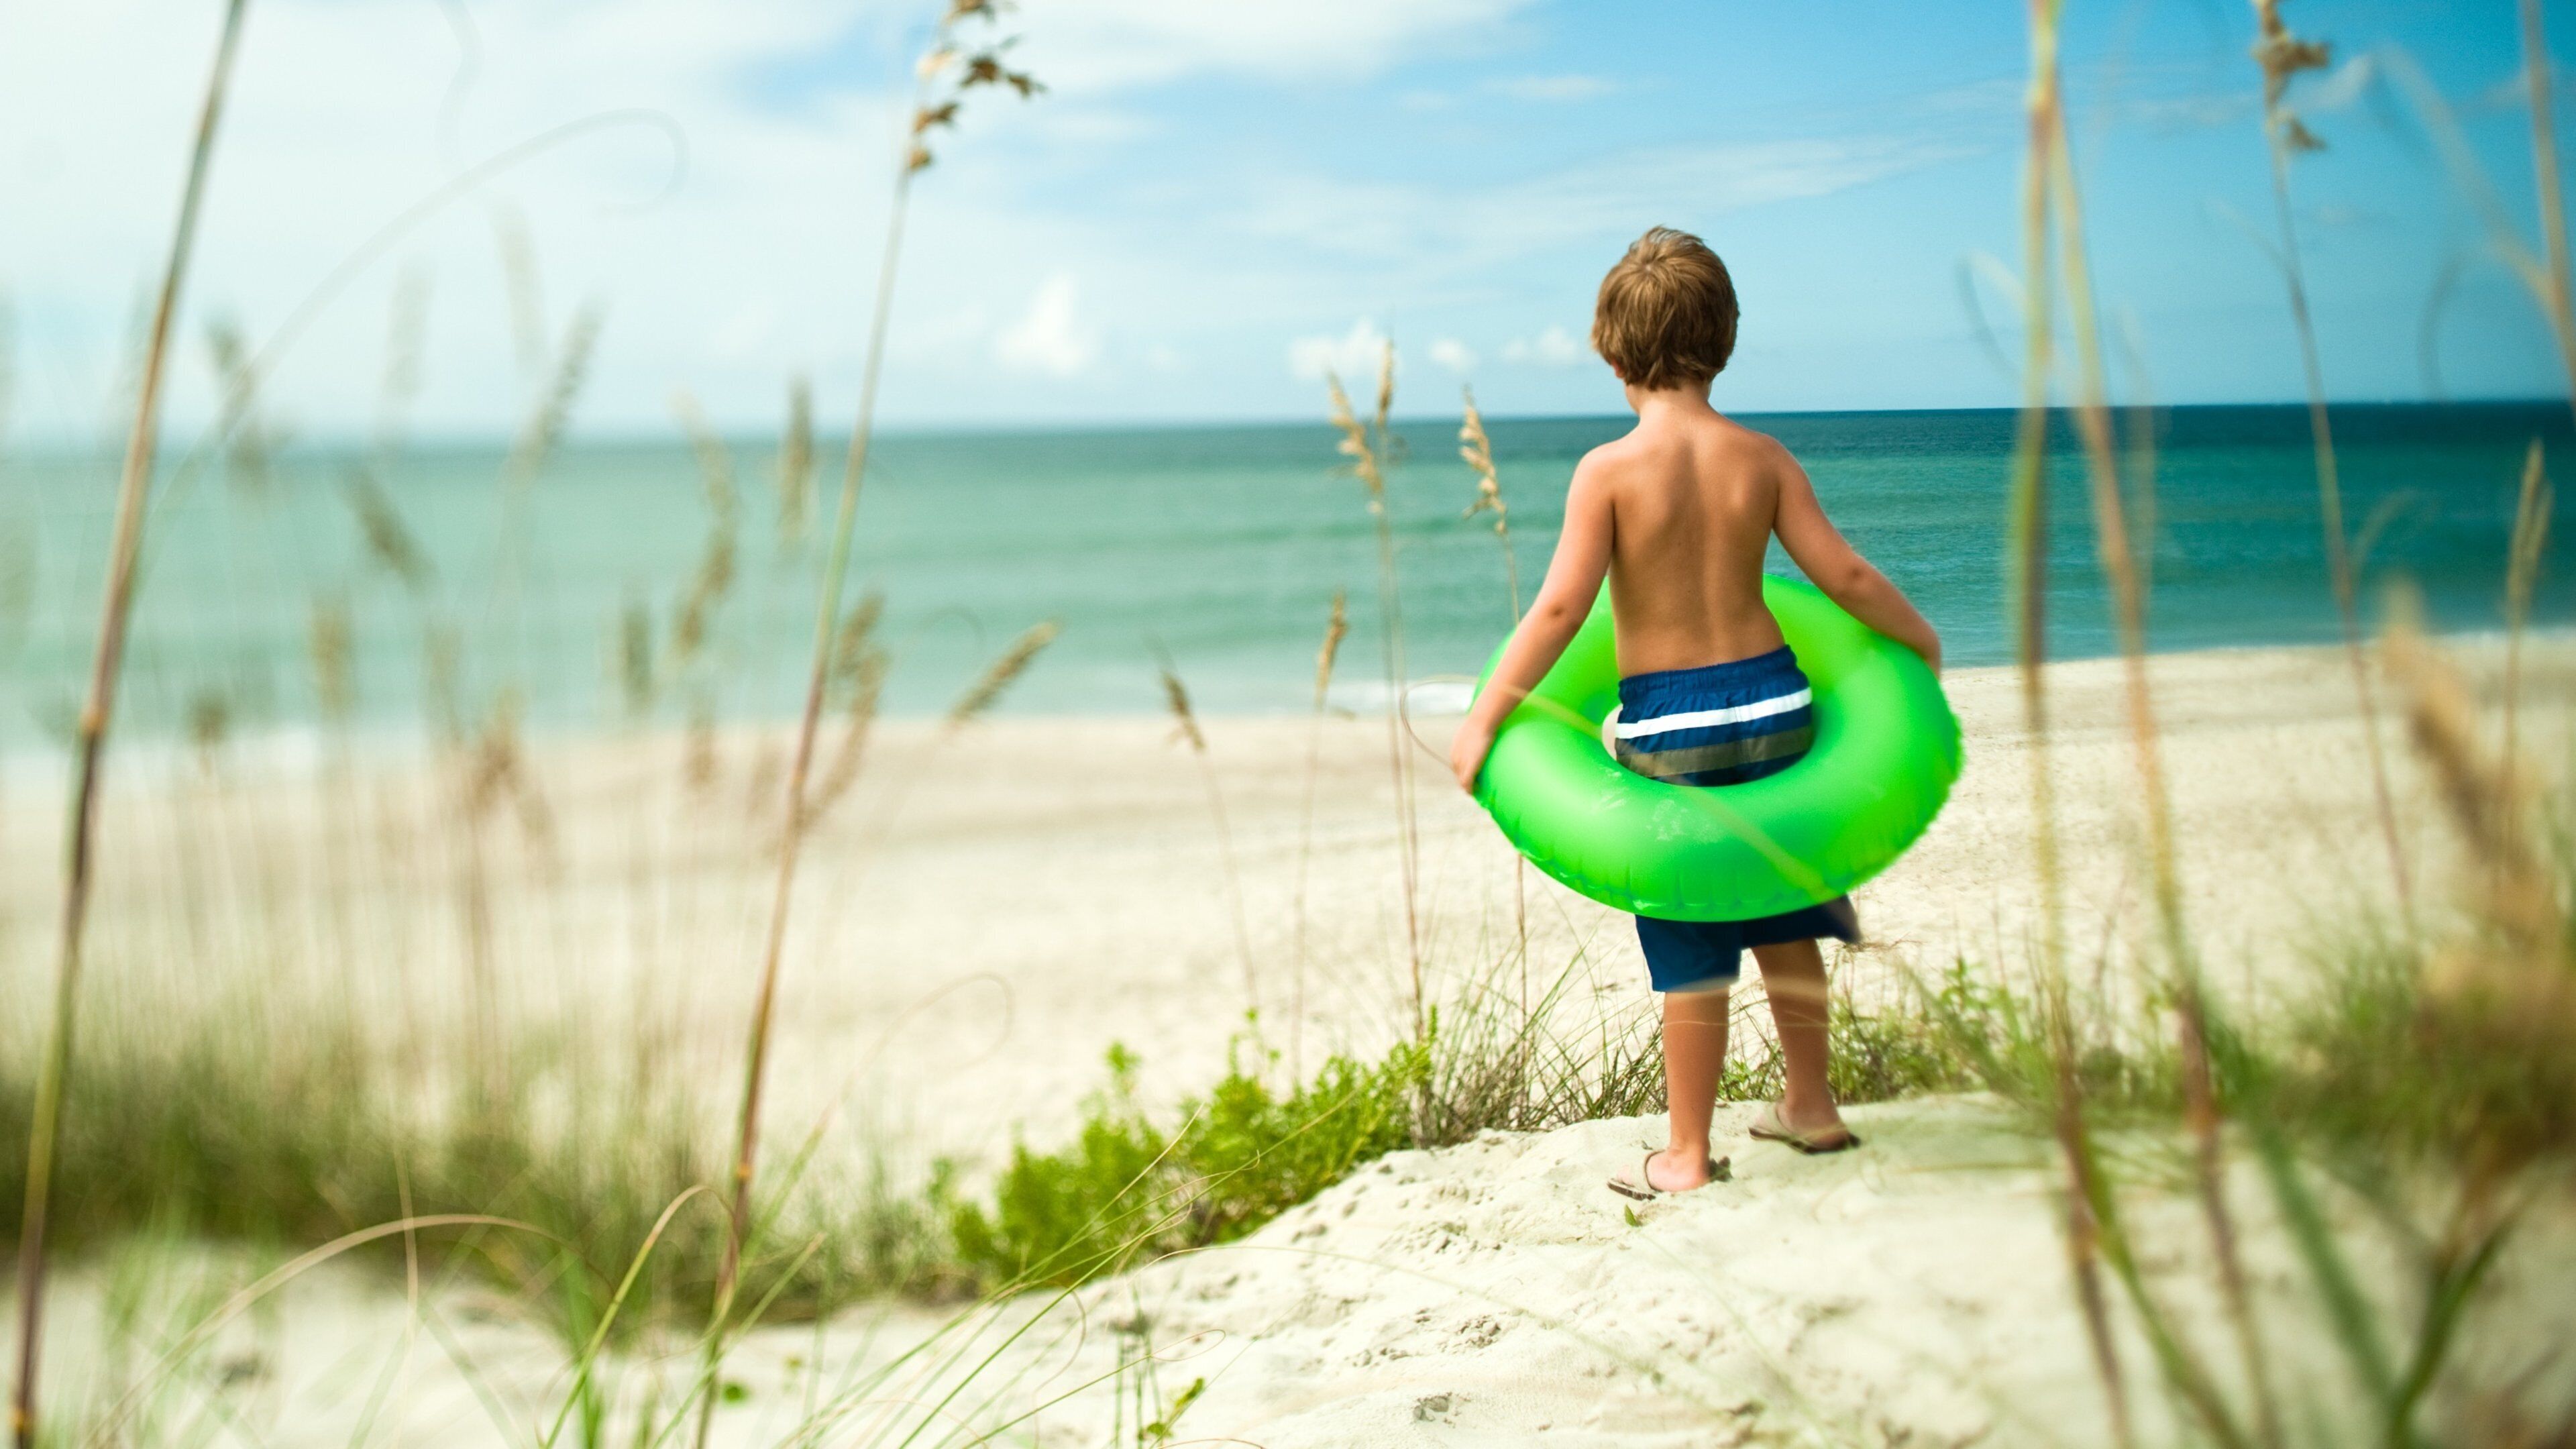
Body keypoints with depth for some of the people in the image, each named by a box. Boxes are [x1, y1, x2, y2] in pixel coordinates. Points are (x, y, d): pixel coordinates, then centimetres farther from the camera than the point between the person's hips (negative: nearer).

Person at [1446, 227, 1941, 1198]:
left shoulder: (1609, 469, -13)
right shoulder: (1759, 457, -2)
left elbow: (1561, 607, -19)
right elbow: (1845, 576, -1)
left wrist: (1485, 717, -12)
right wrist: (1920, 640, 17)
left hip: (1667, 726, -3)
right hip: (1771, 698, 3)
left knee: (1692, 952, 6)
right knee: (1781, 916, 20)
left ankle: (1687, 1156, 15)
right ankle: (1811, 1107, 34)